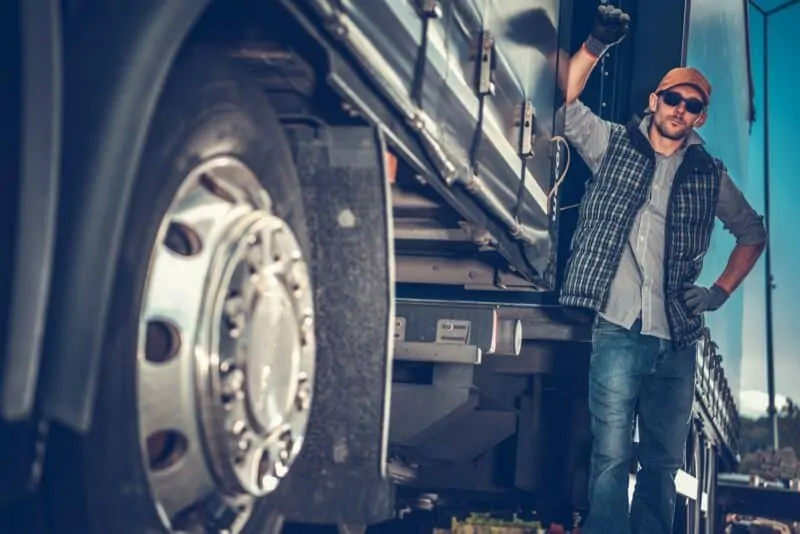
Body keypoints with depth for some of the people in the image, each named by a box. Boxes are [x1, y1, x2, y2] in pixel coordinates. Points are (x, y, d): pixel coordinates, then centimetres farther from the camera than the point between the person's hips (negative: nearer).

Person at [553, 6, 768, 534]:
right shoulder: (613, 144, 6)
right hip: (619, 330, -3)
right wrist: (596, 44, -18)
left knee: (665, 461, 8)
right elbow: (569, 102, -3)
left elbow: (753, 232, 22)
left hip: (678, 338, 3)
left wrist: (721, 292, 9)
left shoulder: (710, 175, 11)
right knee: (612, 456, -5)